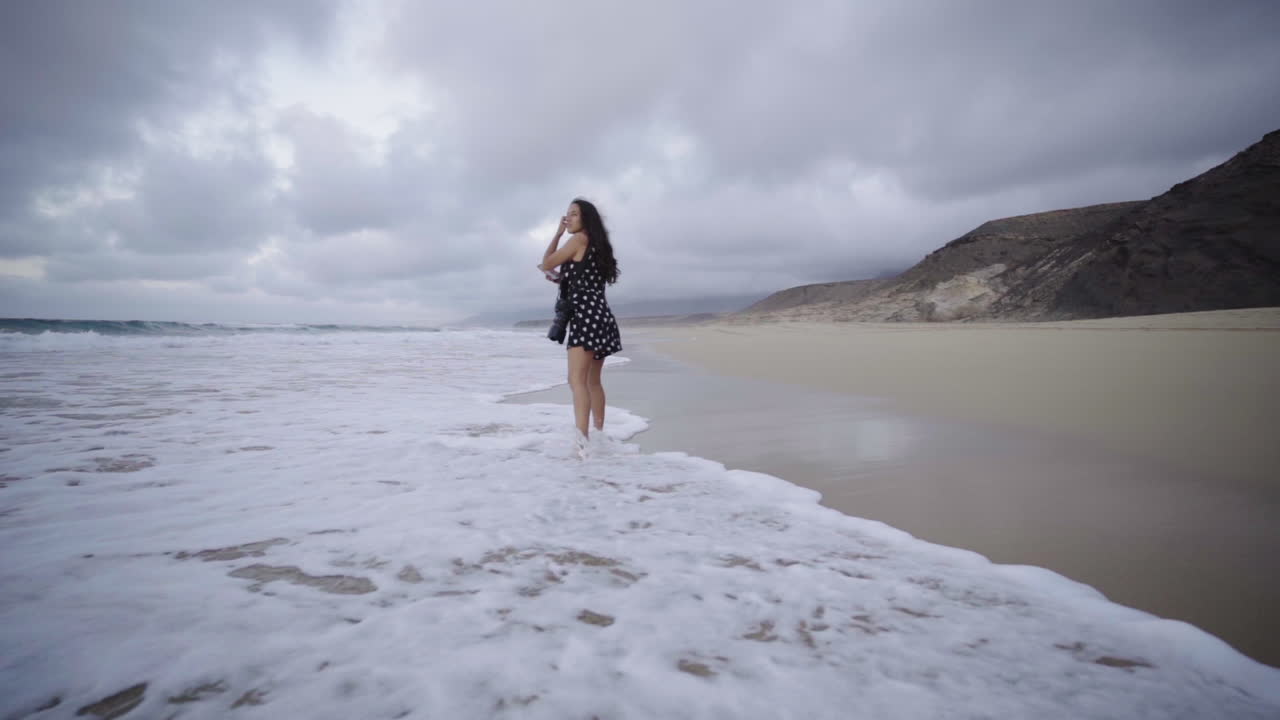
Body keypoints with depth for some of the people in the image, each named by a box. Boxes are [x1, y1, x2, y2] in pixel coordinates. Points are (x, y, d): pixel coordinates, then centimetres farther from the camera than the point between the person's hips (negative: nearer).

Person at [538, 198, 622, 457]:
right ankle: (598, 435, 29)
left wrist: (558, 233, 9)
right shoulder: (596, 245, 22)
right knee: (593, 380, 19)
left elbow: (546, 264, 0)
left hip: (587, 314, -10)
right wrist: (557, 278, 13)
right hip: (599, 315, 10)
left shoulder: (579, 238, -4)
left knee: (577, 379, -21)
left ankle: (582, 437, -34)